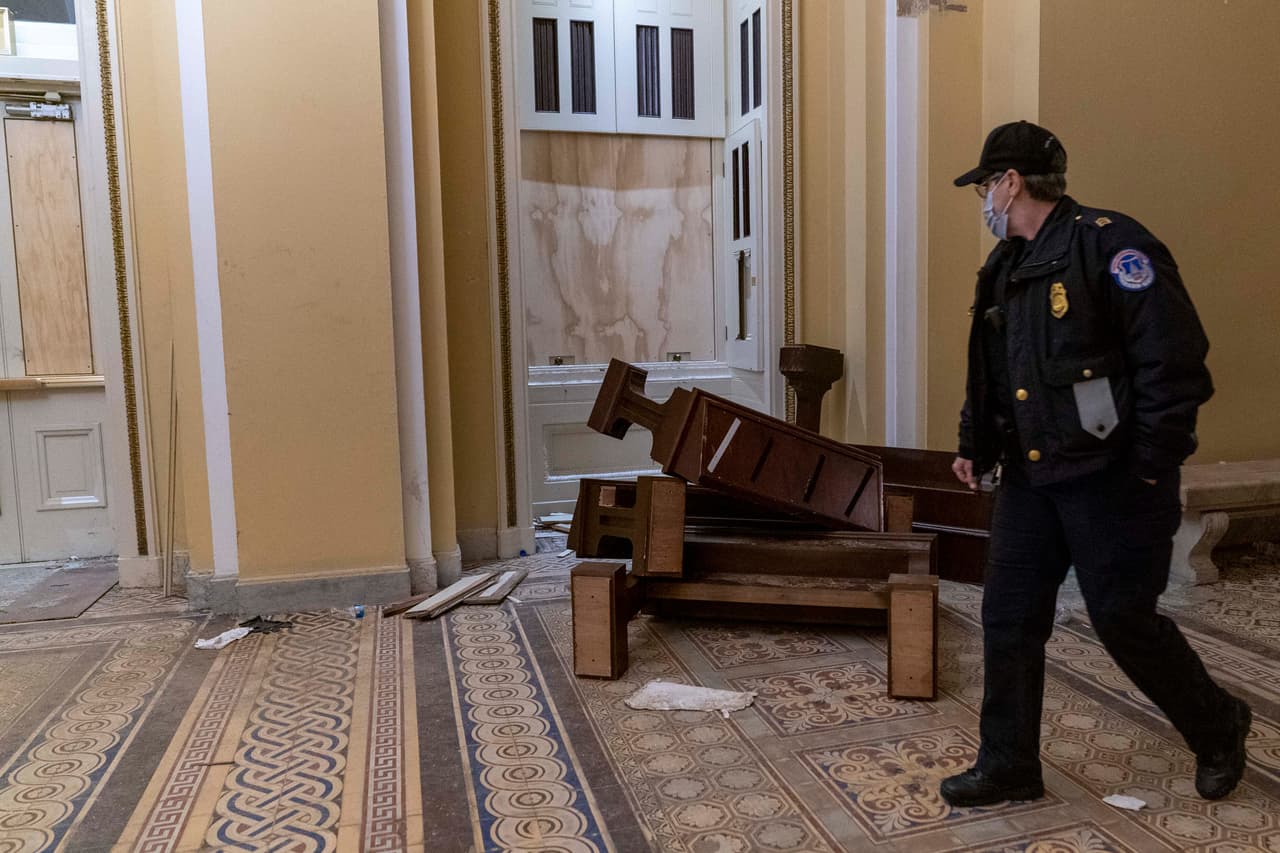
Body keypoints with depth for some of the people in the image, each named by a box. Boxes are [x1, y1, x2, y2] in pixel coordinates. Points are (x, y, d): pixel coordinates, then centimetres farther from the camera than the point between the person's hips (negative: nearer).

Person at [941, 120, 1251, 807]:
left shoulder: (1108, 243, -12)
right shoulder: (1005, 266, 14)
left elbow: (1176, 360, -17)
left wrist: (1151, 468, -17)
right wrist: (974, 444, 12)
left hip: (1110, 478, -7)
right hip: (1028, 478, 8)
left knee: (1124, 621, 3)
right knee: (1008, 617, 7)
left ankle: (1218, 729, 32)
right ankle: (1008, 768, 21)